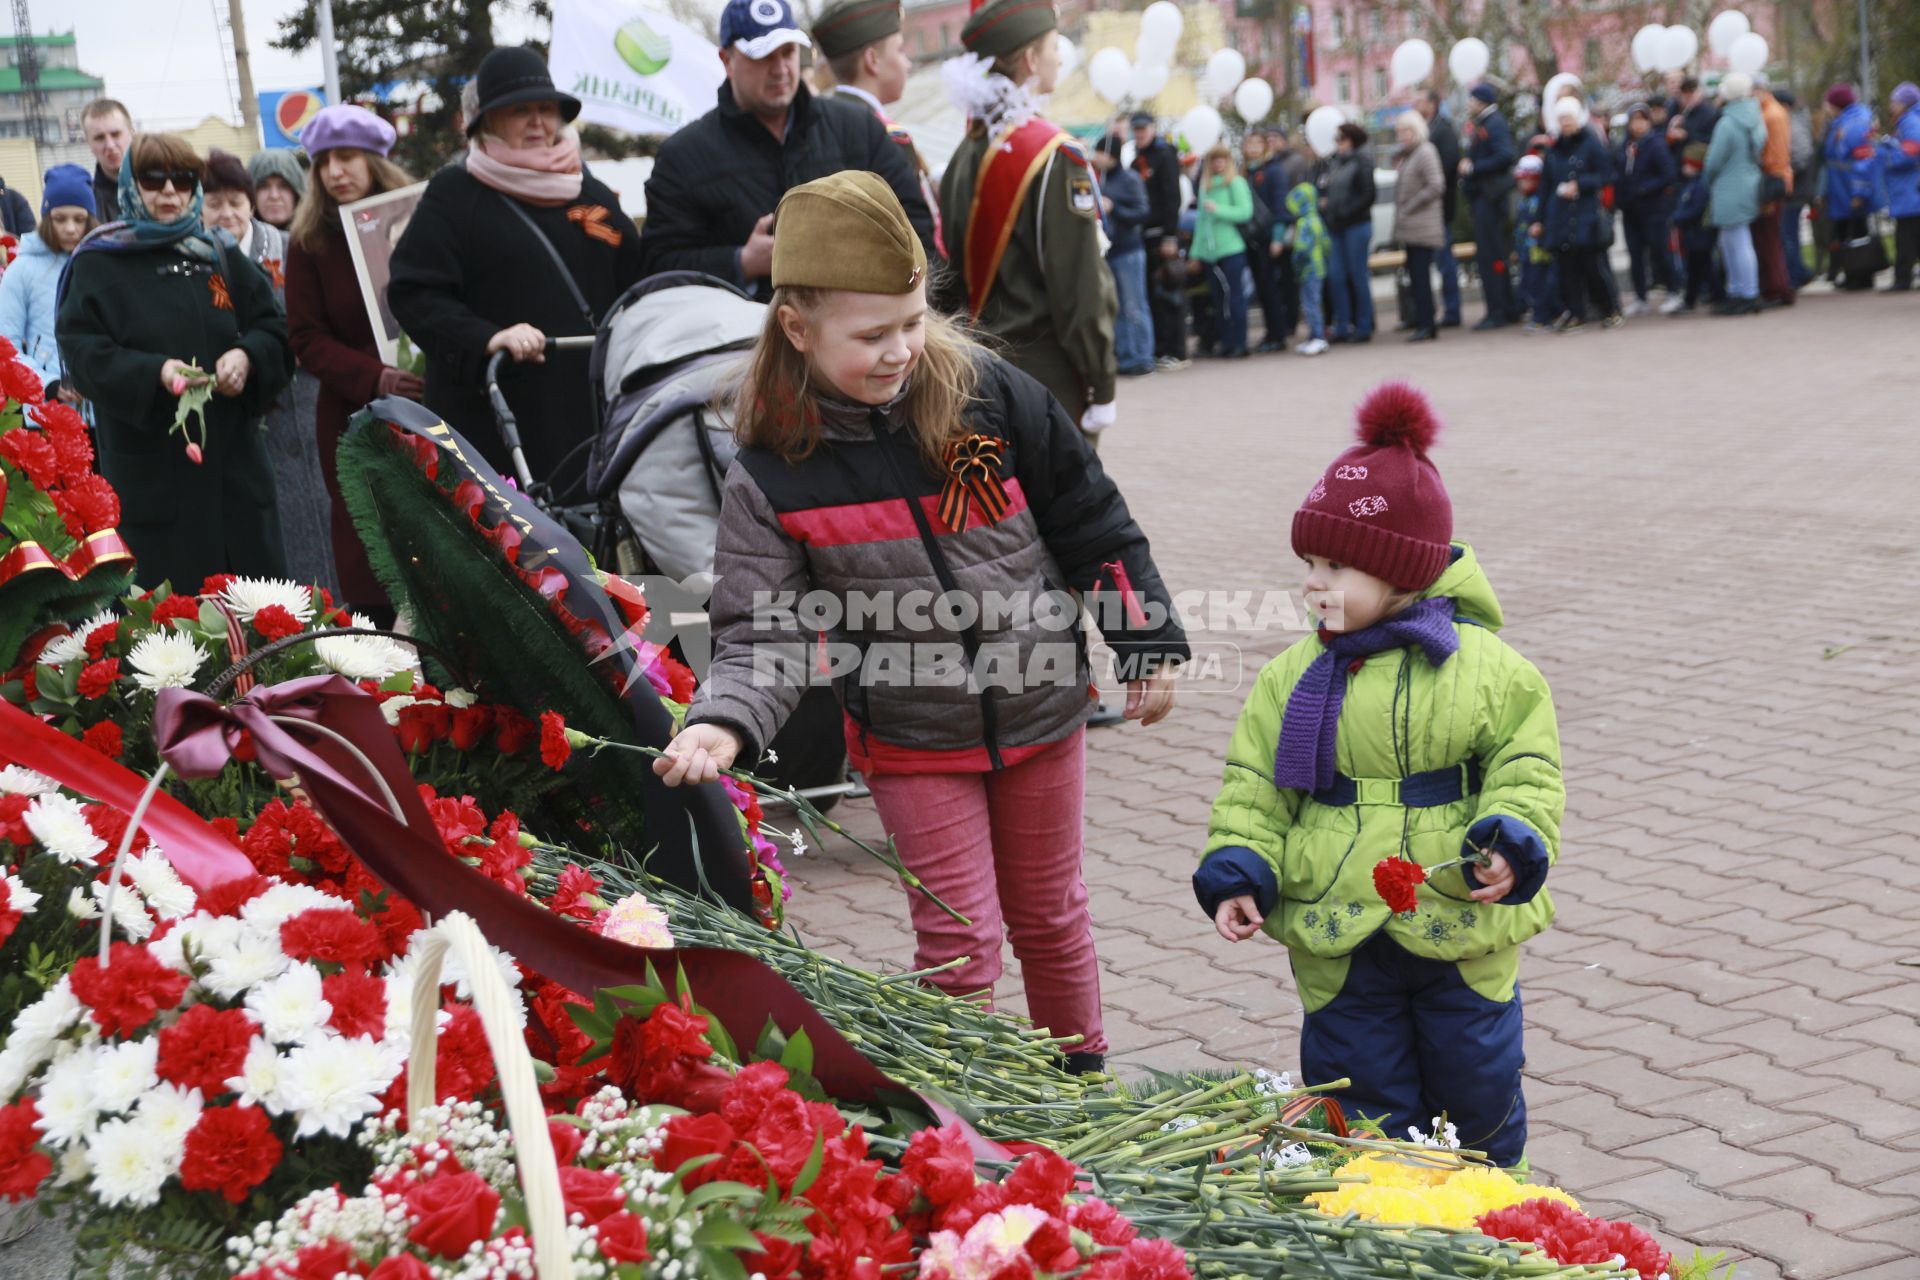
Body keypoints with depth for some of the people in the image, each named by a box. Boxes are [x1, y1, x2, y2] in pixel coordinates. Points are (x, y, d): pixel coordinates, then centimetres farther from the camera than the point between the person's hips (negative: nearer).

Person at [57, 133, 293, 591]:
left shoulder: (221, 256, 12)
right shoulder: (99, 264, 1)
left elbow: (275, 329, 10)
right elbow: (81, 352, -8)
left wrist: (247, 356, -13)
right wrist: (153, 372, -24)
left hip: (232, 457, 4)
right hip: (149, 468, -4)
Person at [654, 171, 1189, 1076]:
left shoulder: (989, 395, -11)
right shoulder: (771, 475, -14)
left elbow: (1092, 524, -1)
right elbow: (765, 635, -15)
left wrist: (1147, 645, 2)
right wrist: (724, 722, -35)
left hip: (1039, 712, 2)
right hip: (910, 742, -1)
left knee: (1049, 914, 17)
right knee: (960, 940, 2)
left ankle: (1082, 1077, 39)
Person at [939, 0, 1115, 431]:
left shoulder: (965, 155, 7)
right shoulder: (1055, 155, -14)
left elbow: (956, 269, 12)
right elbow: (1080, 285, -16)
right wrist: (1101, 386, -10)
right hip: (1049, 374, -8)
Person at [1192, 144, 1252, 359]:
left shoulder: (1236, 183, -2)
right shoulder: (1205, 185, 14)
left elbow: (1245, 211, -11)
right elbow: (1201, 218, 15)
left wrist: (1218, 209, -15)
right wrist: (1197, 251, 12)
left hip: (1231, 249, -6)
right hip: (1209, 251, 6)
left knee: (1234, 297, -4)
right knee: (1218, 300, 7)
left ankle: (1239, 343, 1)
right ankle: (1226, 343, 13)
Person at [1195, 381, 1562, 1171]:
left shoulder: (1486, 666, -6)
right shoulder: (1293, 678, 1)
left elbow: (1526, 769, -2)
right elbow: (1255, 786, 3)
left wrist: (1511, 846, -19)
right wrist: (1237, 873, -9)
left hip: (1462, 931, -1)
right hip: (1338, 943, 1)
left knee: (1478, 1094, 15)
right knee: (1364, 1109, 8)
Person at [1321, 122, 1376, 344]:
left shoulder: (1362, 161, -6)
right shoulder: (1335, 163, 14)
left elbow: (1367, 194, -12)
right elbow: (1327, 189, 23)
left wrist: (1345, 212, -14)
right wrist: (1324, 203, 3)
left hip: (1356, 225, -7)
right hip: (1336, 226, 7)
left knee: (1358, 276, -2)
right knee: (1335, 276, 4)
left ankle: (1364, 327, 5)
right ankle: (1342, 326, 10)